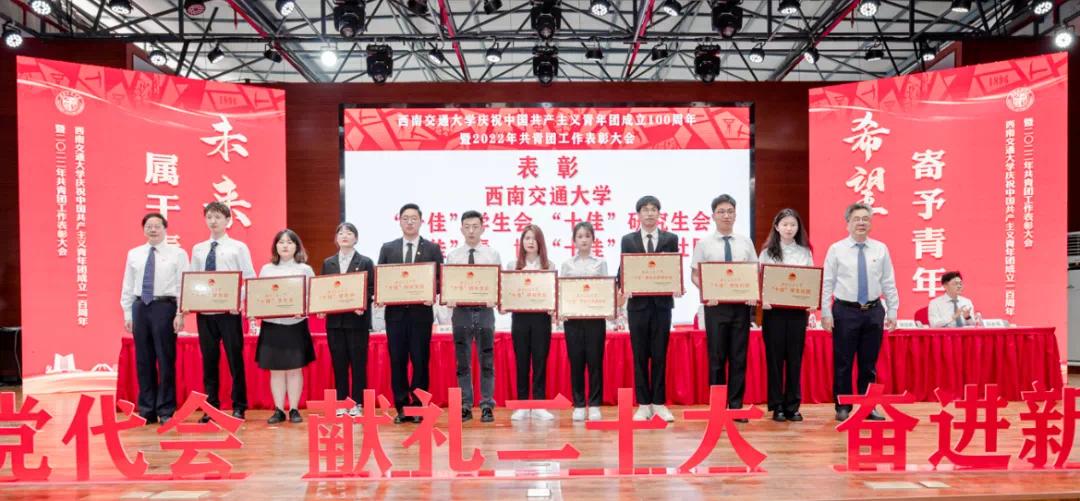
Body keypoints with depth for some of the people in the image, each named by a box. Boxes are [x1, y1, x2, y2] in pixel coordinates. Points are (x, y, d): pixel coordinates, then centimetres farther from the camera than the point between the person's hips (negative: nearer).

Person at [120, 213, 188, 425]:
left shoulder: (178, 254, 1)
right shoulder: (134, 254, 12)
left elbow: (184, 285, -4)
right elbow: (127, 286, 13)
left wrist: (180, 314, -11)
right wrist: (127, 313, 7)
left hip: (165, 307, -4)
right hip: (140, 307, 4)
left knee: (166, 360, -1)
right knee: (143, 361, 8)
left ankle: (166, 411, 9)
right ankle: (147, 410, 17)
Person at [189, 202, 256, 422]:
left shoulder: (239, 247, 3)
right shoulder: (197, 249, 13)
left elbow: (249, 278, -3)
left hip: (229, 311, -3)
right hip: (204, 311, 3)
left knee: (235, 358, 2)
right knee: (209, 359, 8)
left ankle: (239, 407, 11)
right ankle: (211, 406, 18)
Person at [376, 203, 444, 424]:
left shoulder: (432, 249, 5)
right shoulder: (387, 248, 9)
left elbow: (440, 279, 2)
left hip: (421, 312, -1)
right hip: (395, 312, 2)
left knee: (420, 361, 2)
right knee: (397, 361, 4)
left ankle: (418, 407, 12)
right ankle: (401, 407, 14)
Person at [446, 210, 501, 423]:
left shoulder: (493, 255, 5)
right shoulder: (452, 256, 6)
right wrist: (448, 299, -14)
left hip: (484, 311, -1)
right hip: (461, 312, 1)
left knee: (486, 361, 3)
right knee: (463, 362, 7)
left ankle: (487, 406, 11)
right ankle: (465, 406, 16)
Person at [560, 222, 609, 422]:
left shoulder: (601, 263, 8)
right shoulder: (566, 265, 8)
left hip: (595, 316, 0)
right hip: (572, 317, 1)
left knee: (595, 361, 0)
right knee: (576, 362, 3)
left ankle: (594, 405, 9)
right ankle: (579, 405, 11)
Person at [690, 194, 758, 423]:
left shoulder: (746, 242, 8)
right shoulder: (704, 244, 2)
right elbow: (694, 275, 1)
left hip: (741, 304, 2)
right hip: (716, 305, -2)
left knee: (739, 357, 6)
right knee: (717, 357, 4)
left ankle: (736, 405, 15)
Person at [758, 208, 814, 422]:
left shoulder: (805, 252, 9)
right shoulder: (767, 252, 4)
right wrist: (763, 300, -17)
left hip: (798, 311, 2)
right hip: (774, 310, -1)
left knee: (795, 358, 6)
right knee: (775, 357, 3)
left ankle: (792, 406, 15)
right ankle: (777, 406, 12)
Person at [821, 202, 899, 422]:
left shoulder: (880, 249, 5)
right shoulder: (836, 249, -1)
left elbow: (889, 283, 7)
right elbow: (827, 283, -2)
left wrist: (892, 311, 4)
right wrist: (826, 313, -7)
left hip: (874, 311, 2)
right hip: (845, 311, -2)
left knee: (869, 363, 10)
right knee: (843, 363, 3)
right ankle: (843, 408, 14)